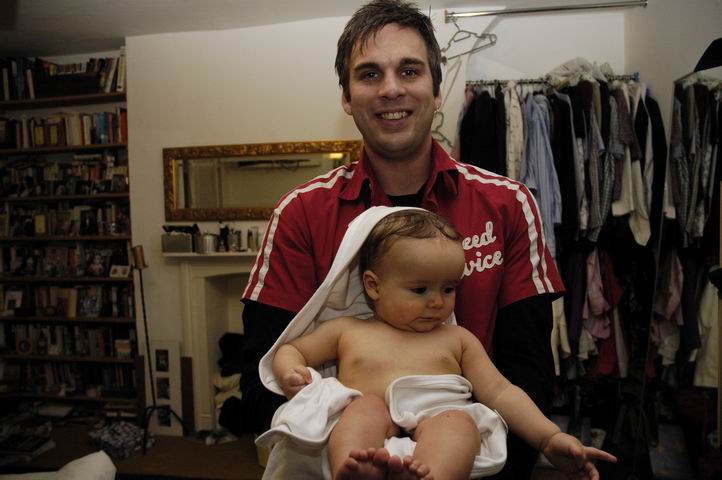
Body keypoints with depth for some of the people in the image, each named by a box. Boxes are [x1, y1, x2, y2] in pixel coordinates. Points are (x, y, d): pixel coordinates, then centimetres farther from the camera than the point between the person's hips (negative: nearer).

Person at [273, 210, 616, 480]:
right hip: (363, 430, 0)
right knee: (367, 407, -32)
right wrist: (291, 374, 4)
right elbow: (291, 350, 29)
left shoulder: (457, 339, 23)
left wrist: (549, 438, 6)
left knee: (457, 421, -31)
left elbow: (499, 392, 20)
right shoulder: (346, 330, 21)